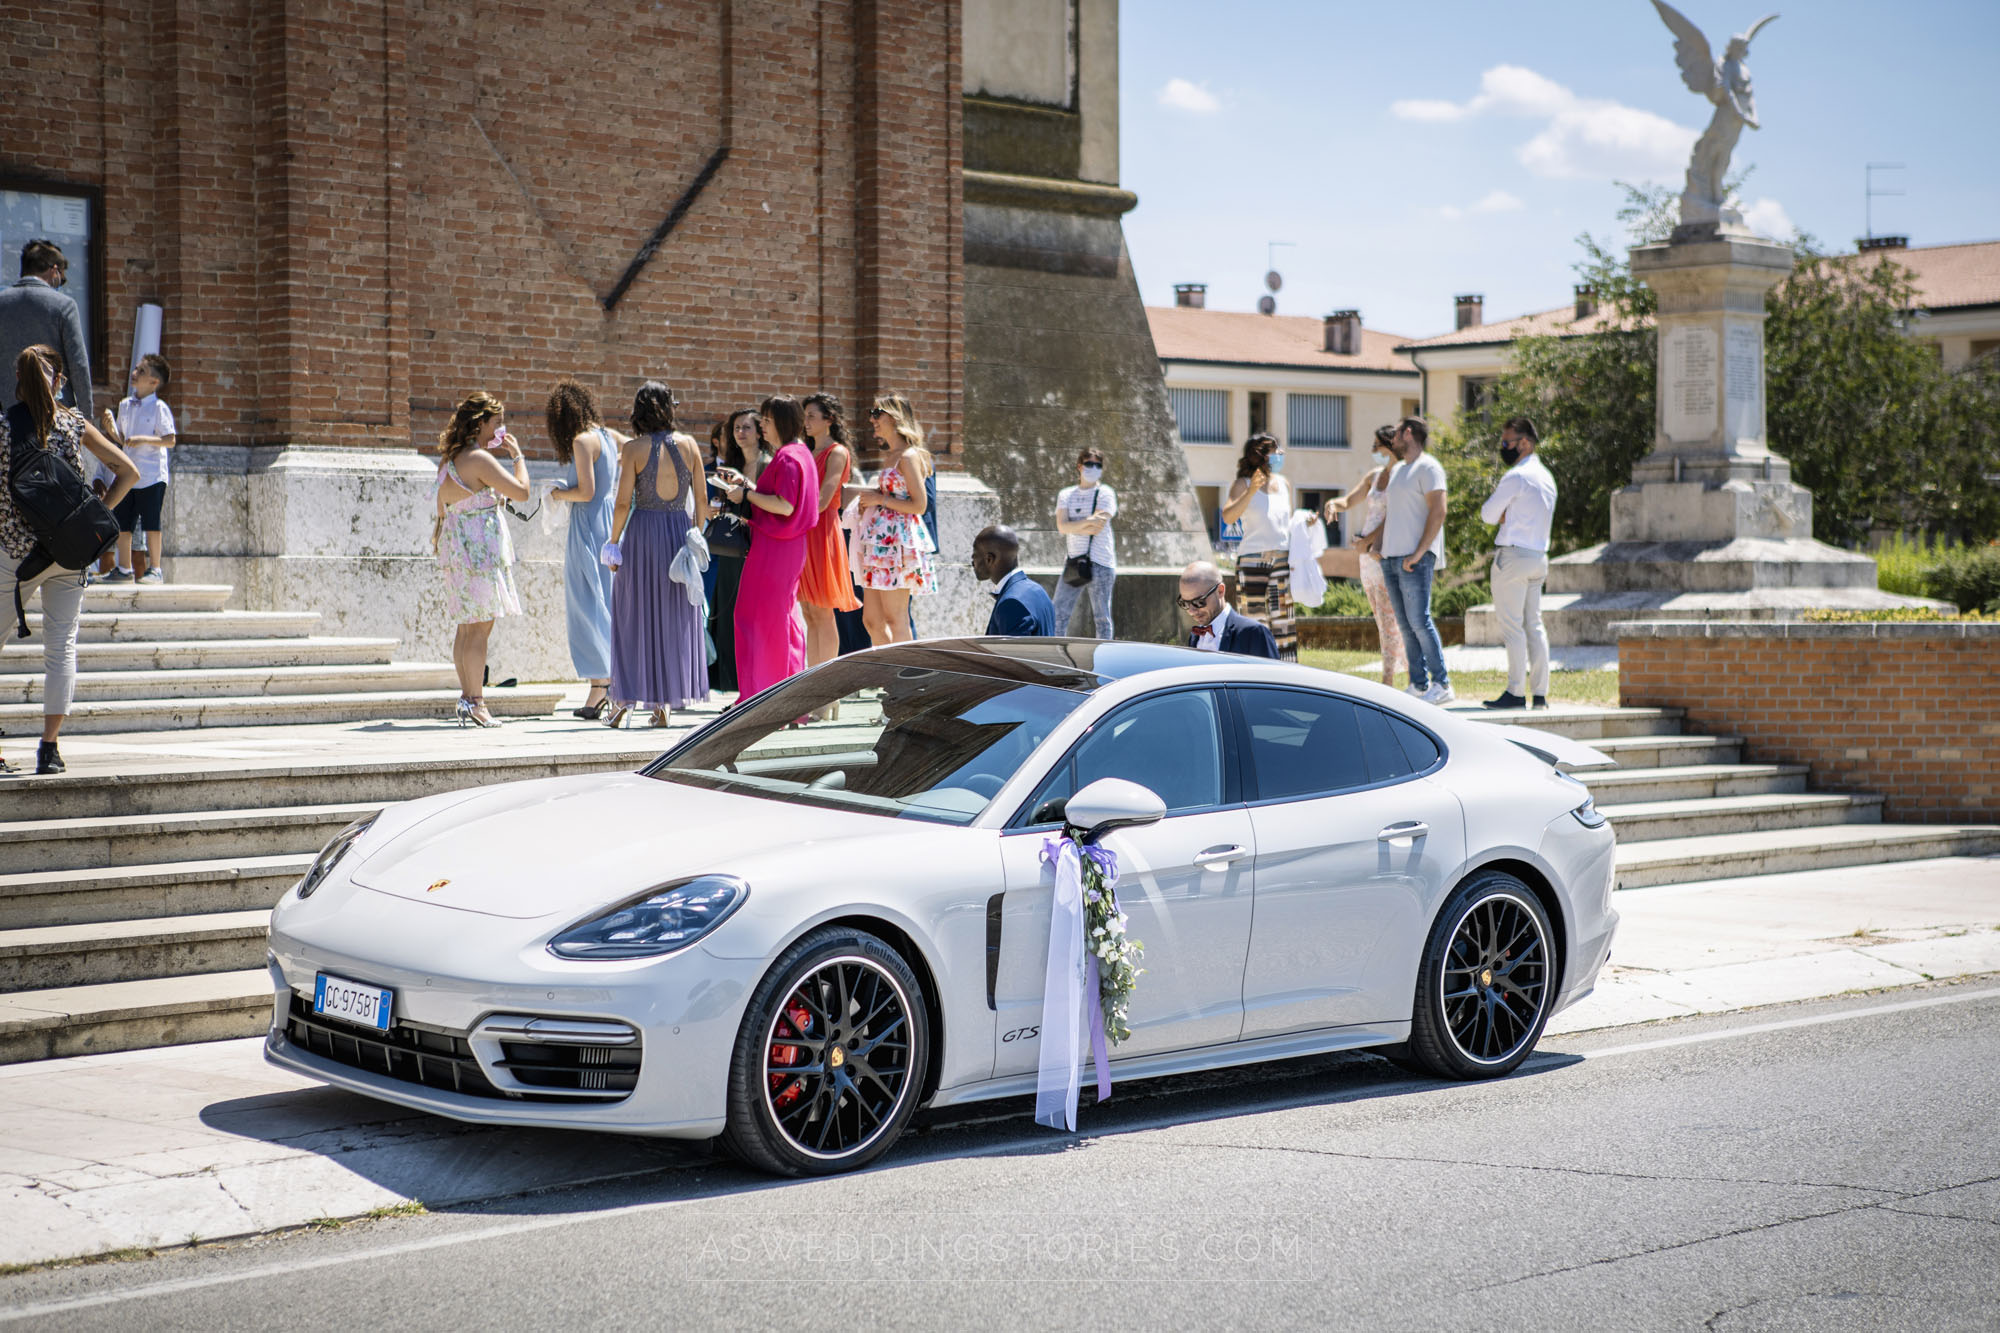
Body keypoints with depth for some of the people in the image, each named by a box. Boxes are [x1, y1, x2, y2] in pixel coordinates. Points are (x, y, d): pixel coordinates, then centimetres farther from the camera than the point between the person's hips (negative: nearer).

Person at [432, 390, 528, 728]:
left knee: (466, 626, 11)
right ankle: (475, 702, -7)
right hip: (480, 545, -9)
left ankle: (467, 698, 13)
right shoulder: (480, 459, -15)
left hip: (456, 545, 9)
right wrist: (517, 455, -3)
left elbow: (442, 507, 20)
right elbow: (522, 492, -15)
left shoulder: (448, 459, 13)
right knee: (480, 627, -7)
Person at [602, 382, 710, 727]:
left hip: (643, 530, -3)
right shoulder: (688, 445, 2)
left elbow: (623, 503, -8)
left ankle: (624, 700, 8)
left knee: (633, 617, 7)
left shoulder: (635, 448, -6)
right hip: (680, 529, 3)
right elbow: (702, 499, 3)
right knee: (675, 619, 9)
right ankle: (665, 703, 11)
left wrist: (613, 544, 0)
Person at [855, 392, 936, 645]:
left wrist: (880, 499, -11)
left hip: (897, 539, -9)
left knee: (895, 619, -8)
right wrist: (869, 500, 10)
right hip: (879, 540, 9)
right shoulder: (890, 458, 19)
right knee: (872, 619, 7)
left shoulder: (909, 456, -9)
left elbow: (919, 504, -14)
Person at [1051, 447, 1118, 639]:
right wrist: (1087, 522, -12)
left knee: (1101, 618, -1)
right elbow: (1061, 526, -2)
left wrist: (1073, 526, -4)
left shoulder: (1105, 493, 2)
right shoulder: (1065, 495, 13)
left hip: (1100, 563, -4)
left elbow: (1097, 527, -12)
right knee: (1058, 615, 0)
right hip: (1073, 563, 4)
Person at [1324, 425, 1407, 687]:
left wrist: (1369, 540, -20)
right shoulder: (1375, 475, 16)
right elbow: (1349, 501, 19)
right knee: (1381, 618, 10)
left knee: (1389, 616, -10)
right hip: (1368, 553, 8)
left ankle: (1388, 679, -10)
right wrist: (1334, 503, -3)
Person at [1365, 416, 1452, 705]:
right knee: (1406, 625, 5)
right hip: (1391, 558, 8)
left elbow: (1438, 512, -14)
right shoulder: (1397, 472, 22)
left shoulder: (1428, 468, -5)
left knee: (1419, 622, -12)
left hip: (1414, 560, -8)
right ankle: (1419, 684, 8)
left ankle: (1442, 685, -9)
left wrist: (1418, 553, -18)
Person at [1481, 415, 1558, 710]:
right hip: (1538, 555, 9)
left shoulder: (1516, 477, -12)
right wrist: (1505, 516, 3)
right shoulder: (1546, 476, 16)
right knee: (1533, 625, 8)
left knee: (1511, 626, -6)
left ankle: (1516, 692, -7)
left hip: (1513, 554, -9)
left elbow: (1487, 514, -6)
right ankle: (1540, 694, 7)